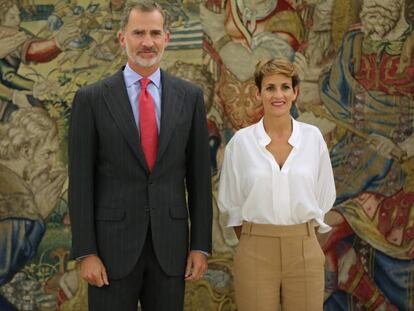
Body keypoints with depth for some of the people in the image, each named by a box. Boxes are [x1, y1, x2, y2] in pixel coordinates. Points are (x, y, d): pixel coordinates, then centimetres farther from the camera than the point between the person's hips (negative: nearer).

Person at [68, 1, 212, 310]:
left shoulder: (190, 96, 4)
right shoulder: (91, 98, -2)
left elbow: (199, 174, 6)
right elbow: (80, 180, -3)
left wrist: (201, 245, 2)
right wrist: (86, 252, -8)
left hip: (170, 244, 2)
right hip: (113, 243, -2)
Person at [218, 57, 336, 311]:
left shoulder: (313, 137, 1)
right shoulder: (241, 141, -1)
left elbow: (323, 197, 9)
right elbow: (231, 202, 6)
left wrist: (301, 240, 8)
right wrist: (252, 244, 6)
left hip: (304, 250, 1)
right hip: (256, 251, -1)